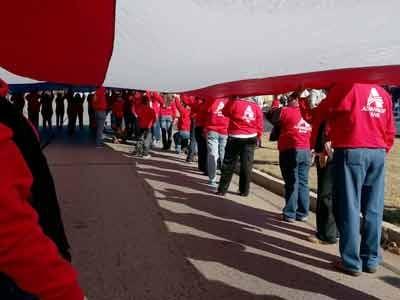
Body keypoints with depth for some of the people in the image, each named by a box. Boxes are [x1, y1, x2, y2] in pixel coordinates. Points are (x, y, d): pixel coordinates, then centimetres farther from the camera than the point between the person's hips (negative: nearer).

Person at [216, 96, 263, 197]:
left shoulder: (234, 103, -8)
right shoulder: (256, 107, 2)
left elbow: (225, 112, 9)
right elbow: (259, 125, 4)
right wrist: (257, 137, 16)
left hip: (235, 137, -3)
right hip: (250, 138, 3)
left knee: (229, 164, 5)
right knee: (246, 165, 8)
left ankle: (222, 189, 8)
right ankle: (244, 190, 14)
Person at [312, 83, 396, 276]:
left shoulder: (346, 86, -1)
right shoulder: (383, 94, 15)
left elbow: (320, 115, 5)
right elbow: (390, 130, 15)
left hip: (351, 151, -5)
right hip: (378, 153, 6)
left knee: (349, 208, 0)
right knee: (373, 209, 10)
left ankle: (351, 262, 4)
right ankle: (371, 260, 18)